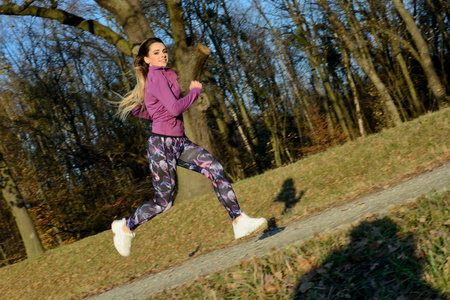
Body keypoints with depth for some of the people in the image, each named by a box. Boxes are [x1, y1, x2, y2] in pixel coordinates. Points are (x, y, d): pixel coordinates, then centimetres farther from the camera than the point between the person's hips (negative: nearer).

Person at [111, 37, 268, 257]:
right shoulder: (157, 76, -10)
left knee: (215, 169, -12)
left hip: (179, 143, 9)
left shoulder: (164, 74, 17)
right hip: (161, 144, -9)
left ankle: (239, 222, -17)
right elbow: (175, 108, -21)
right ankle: (125, 227, 20)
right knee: (163, 201, -3)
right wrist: (195, 91, -6)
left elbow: (136, 110, 23)